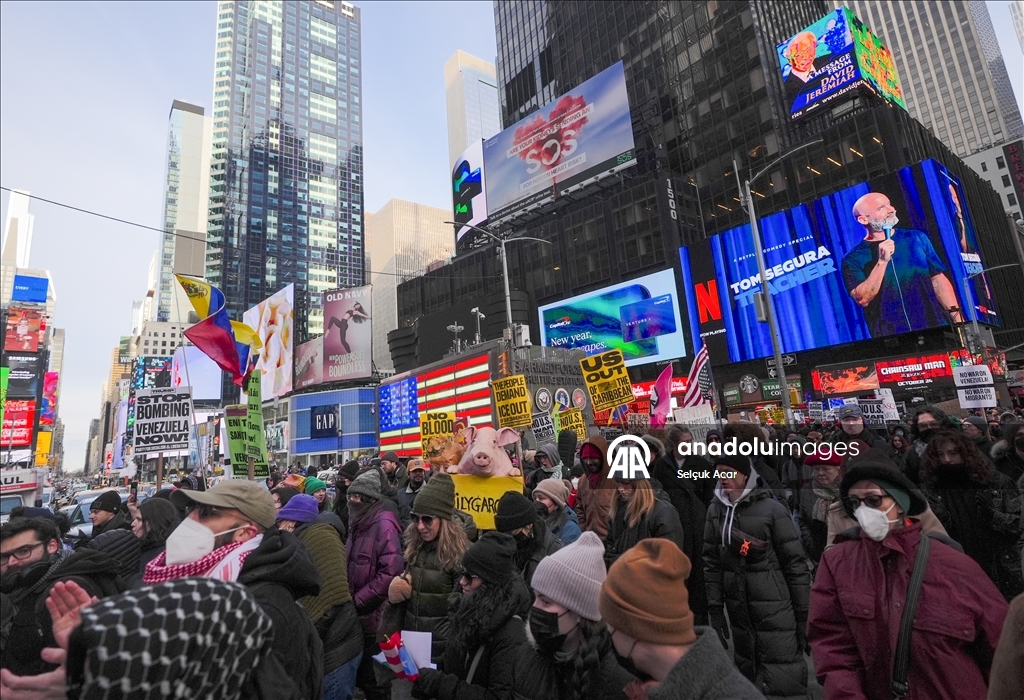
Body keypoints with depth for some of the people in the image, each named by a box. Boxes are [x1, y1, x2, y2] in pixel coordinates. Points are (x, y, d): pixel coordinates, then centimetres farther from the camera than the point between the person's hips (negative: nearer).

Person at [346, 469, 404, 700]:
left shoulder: (384, 525, -19)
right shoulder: (357, 523, 8)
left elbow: (391, 572, -25)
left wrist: (358, 601, -18)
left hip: (373, 613, -8)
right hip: (358, 611, 8)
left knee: (374, 671, 7)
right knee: (359, 666, 20)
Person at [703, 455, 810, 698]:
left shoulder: (772, 509, -11)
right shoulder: (716, 510, 2)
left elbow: (795, 563, -8)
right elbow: (712, 562, 6)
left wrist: (803, 613, -6)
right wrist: (715, 609, 4)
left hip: (775, 611, -4)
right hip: (738, 610, 5)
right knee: (747, 675, 18)